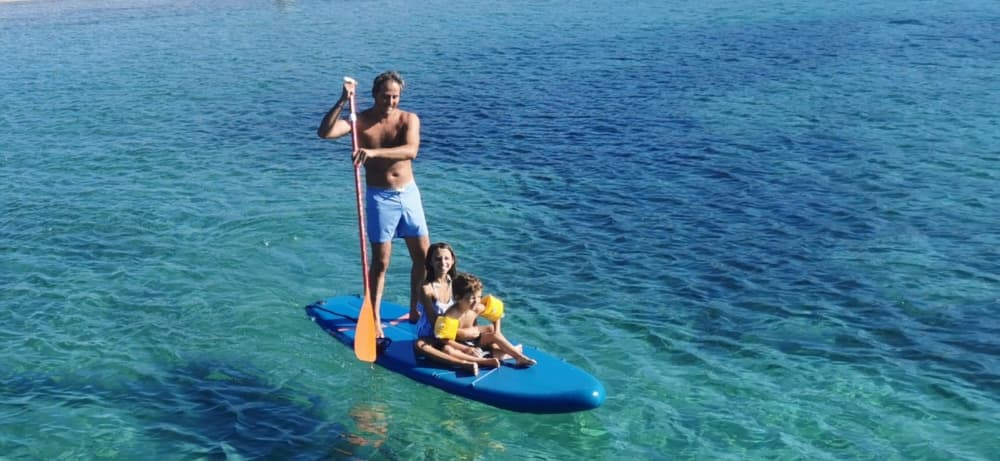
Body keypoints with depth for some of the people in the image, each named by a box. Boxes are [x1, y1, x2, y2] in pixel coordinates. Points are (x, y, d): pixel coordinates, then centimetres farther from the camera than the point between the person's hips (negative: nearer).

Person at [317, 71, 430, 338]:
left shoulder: (409, 120, -6)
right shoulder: (360, 121, -8)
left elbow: (410, 150, -26)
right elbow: (324, 132, -24)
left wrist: (374, 152, -39)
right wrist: (342, 102, -33)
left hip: (409, 193, 3)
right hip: (380, 197, -3)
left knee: (423, 256, 9)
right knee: (380, 262, -1)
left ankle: (414, 311, 27)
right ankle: (375, 320, 10)